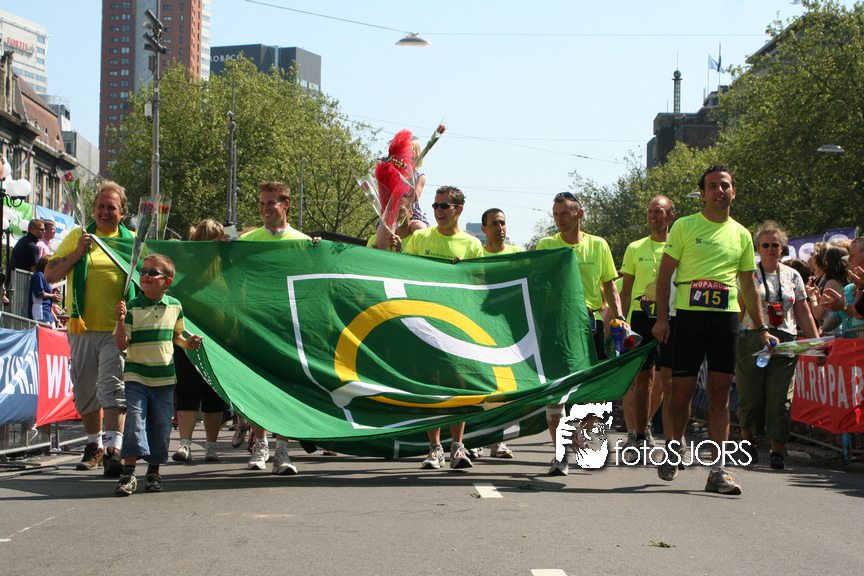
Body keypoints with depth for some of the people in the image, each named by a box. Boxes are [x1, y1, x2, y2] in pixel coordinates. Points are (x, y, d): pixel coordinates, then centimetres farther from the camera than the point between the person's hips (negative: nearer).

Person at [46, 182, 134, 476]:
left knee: (113, 386, -17)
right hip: (82, 327, 3)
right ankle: (94, 445, 28)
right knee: (85, 390, 11)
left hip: (117, 329, -3)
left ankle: (114, 448, -22)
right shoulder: (77, 237, 10)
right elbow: (50, 275, 4)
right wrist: (77, 253, -8)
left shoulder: (132, 241, 8)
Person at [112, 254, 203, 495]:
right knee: (134, 421, -12)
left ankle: (154, 471, 21)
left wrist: (187, 343, 2)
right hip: (136, 377, -3)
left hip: (165, 378, 3)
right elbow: (122, 344, -9)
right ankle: (128, 473, -7)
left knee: (161, 426, 5)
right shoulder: (132, 307, -6)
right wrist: (121, 321, -24)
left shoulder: (174, 306, 4)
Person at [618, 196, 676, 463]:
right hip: (641, 318, 1)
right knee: (641, 379, -1)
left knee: (668, 379, -7)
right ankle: (639, 437, 6)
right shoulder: (635, 249, 12)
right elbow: (626, 291, 13)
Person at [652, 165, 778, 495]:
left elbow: (748, 285, 19)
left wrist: (761, 329, 15)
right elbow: (665, 273, 2)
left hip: (727, 317, 3)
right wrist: (662, 317, -7)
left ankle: (717, 471, 0)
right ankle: (673, 450, 22)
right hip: (689, 315, -3)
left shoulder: (741, 235, 14)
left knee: (720, 393, 0)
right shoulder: (685, 227, 3)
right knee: (682, 390, -1)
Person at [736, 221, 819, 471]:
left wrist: (817, 343, 9)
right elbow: (738, 311, 4)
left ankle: (778, 450, -1)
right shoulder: (748, 275, 6)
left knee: (780, 399, -6)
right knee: (751, 396, -1)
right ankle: (748, 439, 22)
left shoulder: (793, 276, 13)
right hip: (752, 339, -2)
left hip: (785, 343, 2)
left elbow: (803, 314, 15)